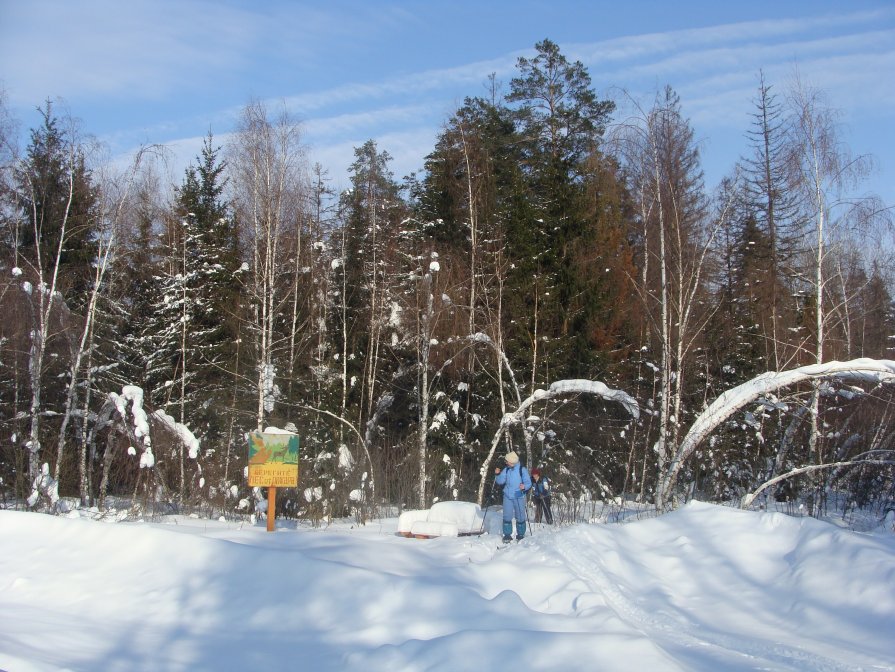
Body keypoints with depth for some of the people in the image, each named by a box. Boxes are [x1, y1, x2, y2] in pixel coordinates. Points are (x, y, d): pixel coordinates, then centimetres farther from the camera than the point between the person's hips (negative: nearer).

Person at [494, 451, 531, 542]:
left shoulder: (522, 470, -8)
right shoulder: (506, 470, 6)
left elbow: (528, 483, -10)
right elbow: (500, 481, 7)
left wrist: (524, 487, -31)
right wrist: (498, 474, -10)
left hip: (519, 497, -3)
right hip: (507, 496, 3)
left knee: (520, 517, 4)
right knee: (507, 516, 0)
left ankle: (520, 535, 17)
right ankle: (507, 535, 7)